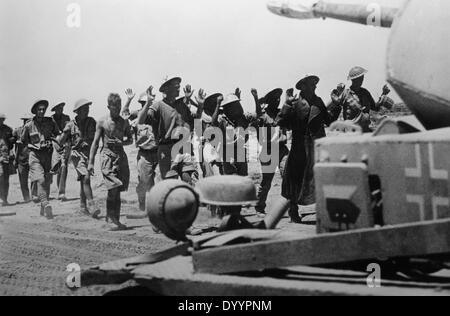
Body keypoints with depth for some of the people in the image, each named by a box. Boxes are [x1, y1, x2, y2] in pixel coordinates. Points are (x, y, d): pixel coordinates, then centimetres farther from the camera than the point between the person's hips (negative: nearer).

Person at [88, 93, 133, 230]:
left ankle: (115, 220, 10)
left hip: (121, 156, 3)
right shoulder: (102, 122, 2)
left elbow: (130, 140, 18)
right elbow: (95, 143, 4)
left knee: (117, 191, 3)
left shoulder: (124, 122, 11)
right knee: (113, 189, -15)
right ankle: (111, 216, 1)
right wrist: (91, 162, 0)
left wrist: (121, 142, -6)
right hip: (107, 156, -3)